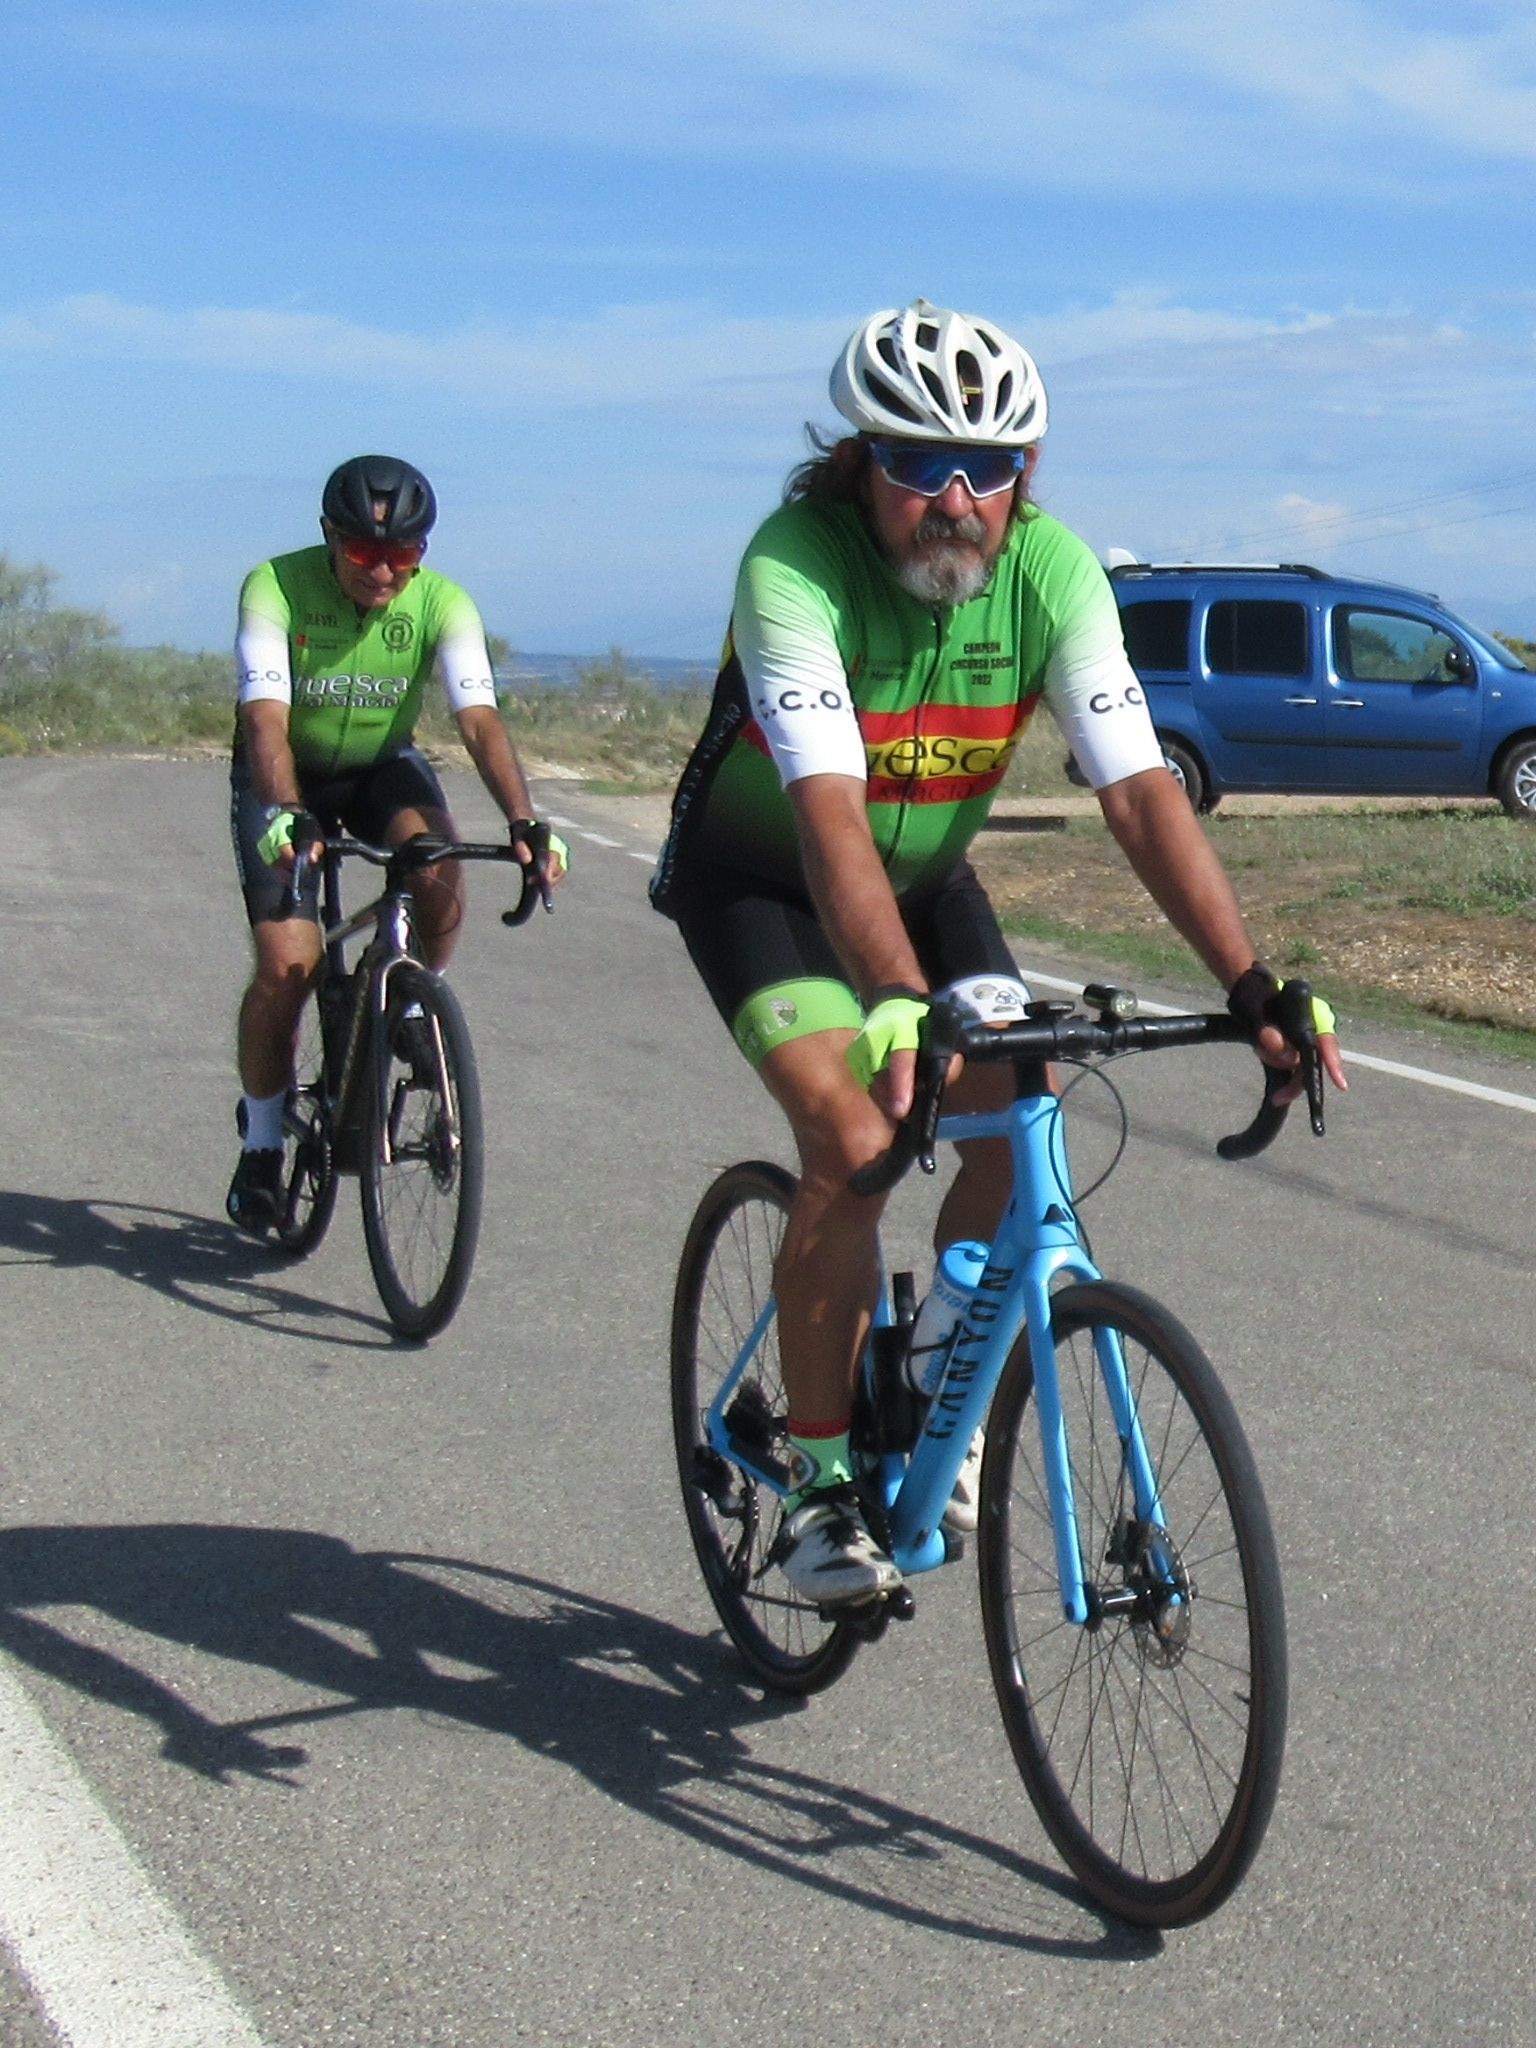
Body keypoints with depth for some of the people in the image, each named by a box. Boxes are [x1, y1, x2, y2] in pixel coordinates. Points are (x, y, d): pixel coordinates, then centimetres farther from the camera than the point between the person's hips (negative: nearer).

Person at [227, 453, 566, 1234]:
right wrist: (286, 814, -54)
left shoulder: (442, 603, -21)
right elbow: (266, 719, -36)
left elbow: (480, 720, -30)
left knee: (439, 866, -32)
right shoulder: (276, 588, -26)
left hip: (384, 767, 2)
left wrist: (524, 822, -46)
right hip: (288, 778, -1)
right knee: (287, 966, -15)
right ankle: (261, 1144, 6)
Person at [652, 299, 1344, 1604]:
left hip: (929, 874, 4)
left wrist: (1252, 984, -36)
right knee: (854, 1145, -22)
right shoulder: (796, 564, -31)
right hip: (759, 878, -4)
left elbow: (1140, 788, -26)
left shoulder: (1050, 569, -20)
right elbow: (829, 808, -43)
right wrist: (895, 999, -57)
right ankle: (820, 1482, -6)